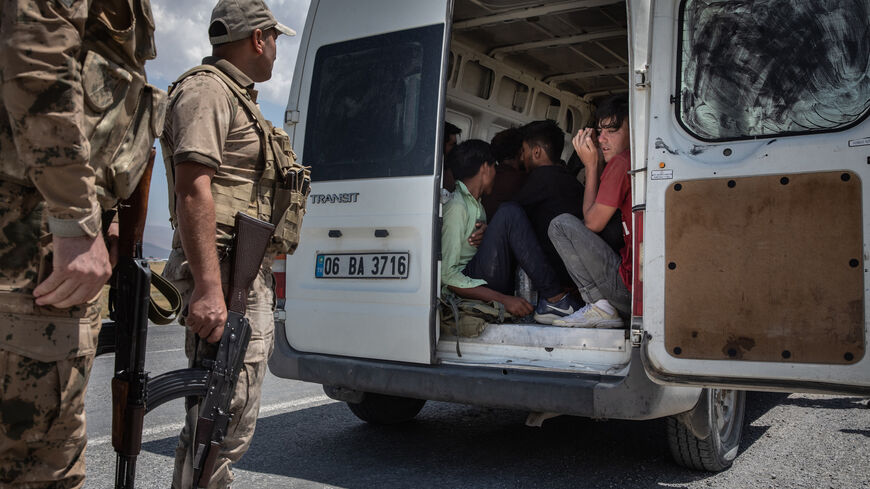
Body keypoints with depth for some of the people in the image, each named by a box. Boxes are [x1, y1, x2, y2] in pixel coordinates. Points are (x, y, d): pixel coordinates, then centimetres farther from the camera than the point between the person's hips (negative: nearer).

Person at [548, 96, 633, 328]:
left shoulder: (621, 162, -11)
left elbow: (592, 223, -3)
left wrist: (592, 166, 3)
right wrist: (598, 164, 16)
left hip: (632, 286, -9)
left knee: (562, 224, -5)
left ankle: (599, 306, -5)